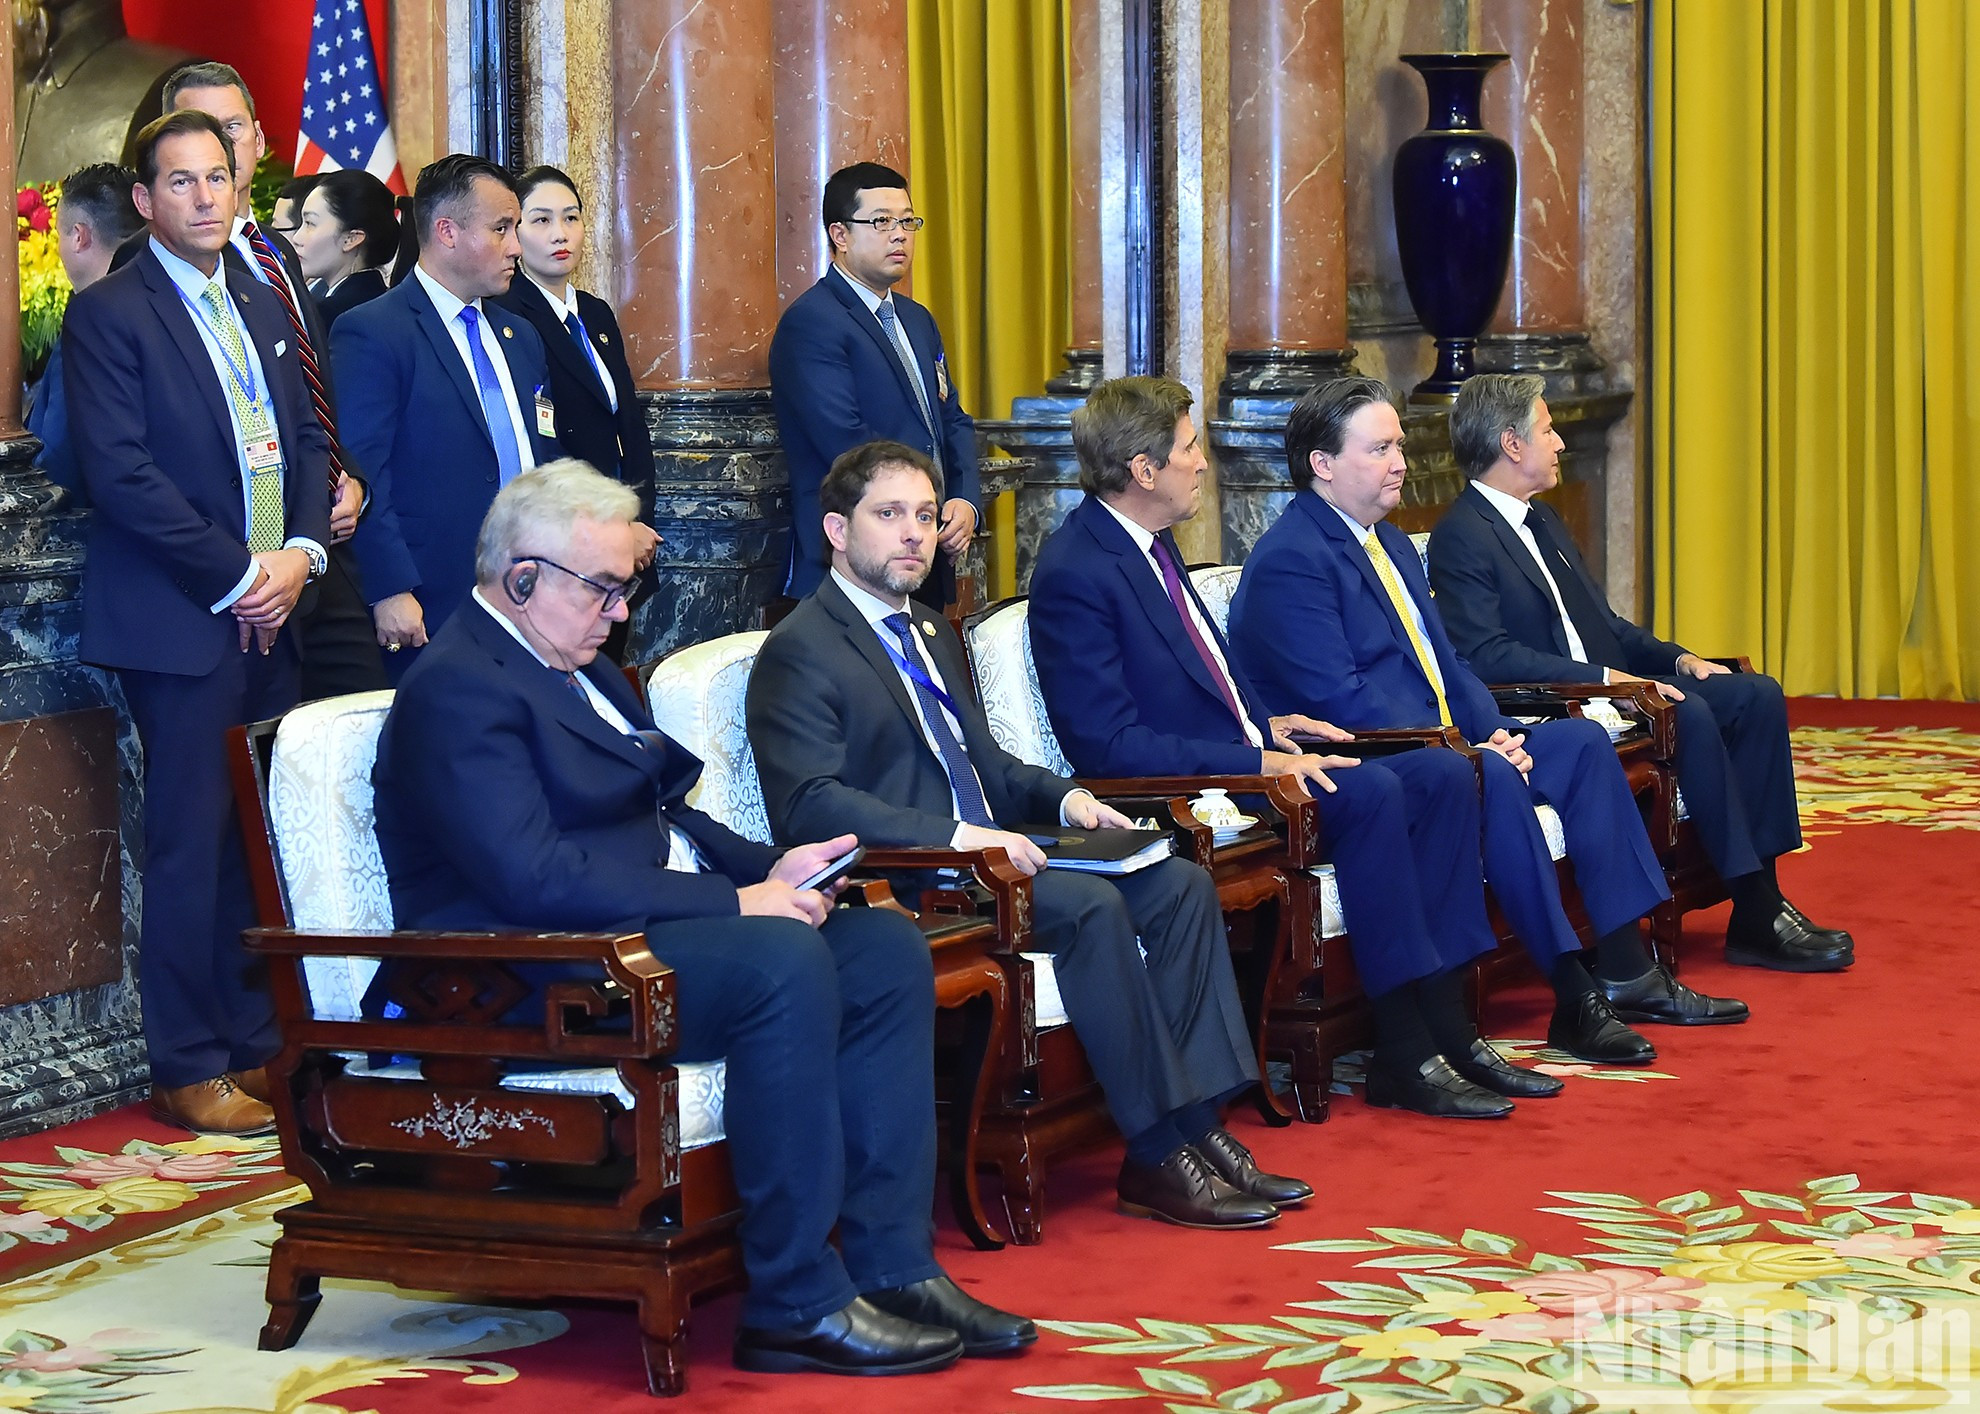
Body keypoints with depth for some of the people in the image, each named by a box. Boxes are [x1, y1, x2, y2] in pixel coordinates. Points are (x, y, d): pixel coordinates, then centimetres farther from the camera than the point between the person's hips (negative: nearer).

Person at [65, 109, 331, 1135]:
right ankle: (191, 1069, 4)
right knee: (193, 846, -3)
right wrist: (236, 576, -12)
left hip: (270, 615, 6)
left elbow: (308, 441, 17)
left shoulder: (264, 309, 17)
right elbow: (122, 474, -12)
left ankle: (260, 1042, 16)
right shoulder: (108, 314, -5)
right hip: (180, 620, -6)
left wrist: (302, 552, -1)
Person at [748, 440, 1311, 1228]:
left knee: (1180, 885, -7)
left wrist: (1062, 797, 8)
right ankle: (1156, 1158, -24)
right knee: (1091, 906, -29)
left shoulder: (932, 636, 23)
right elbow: (808, 806, -19)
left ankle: (1198, 1124, -11)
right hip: (901, 883, -9)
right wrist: (953, 836, -27)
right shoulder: (801, 651, -7)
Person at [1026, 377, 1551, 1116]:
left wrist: (1268, 723, 7)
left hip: (1238, 757, 10)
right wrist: (1259, 762, -22)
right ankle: (1405, 1054, -22)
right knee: (1370, 792, -28)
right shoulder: (1076, 574, -17)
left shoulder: (1149, 544, 14)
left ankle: (1445, 1028, -6)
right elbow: (1108, 747, -22)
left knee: (1445, 775, -3)